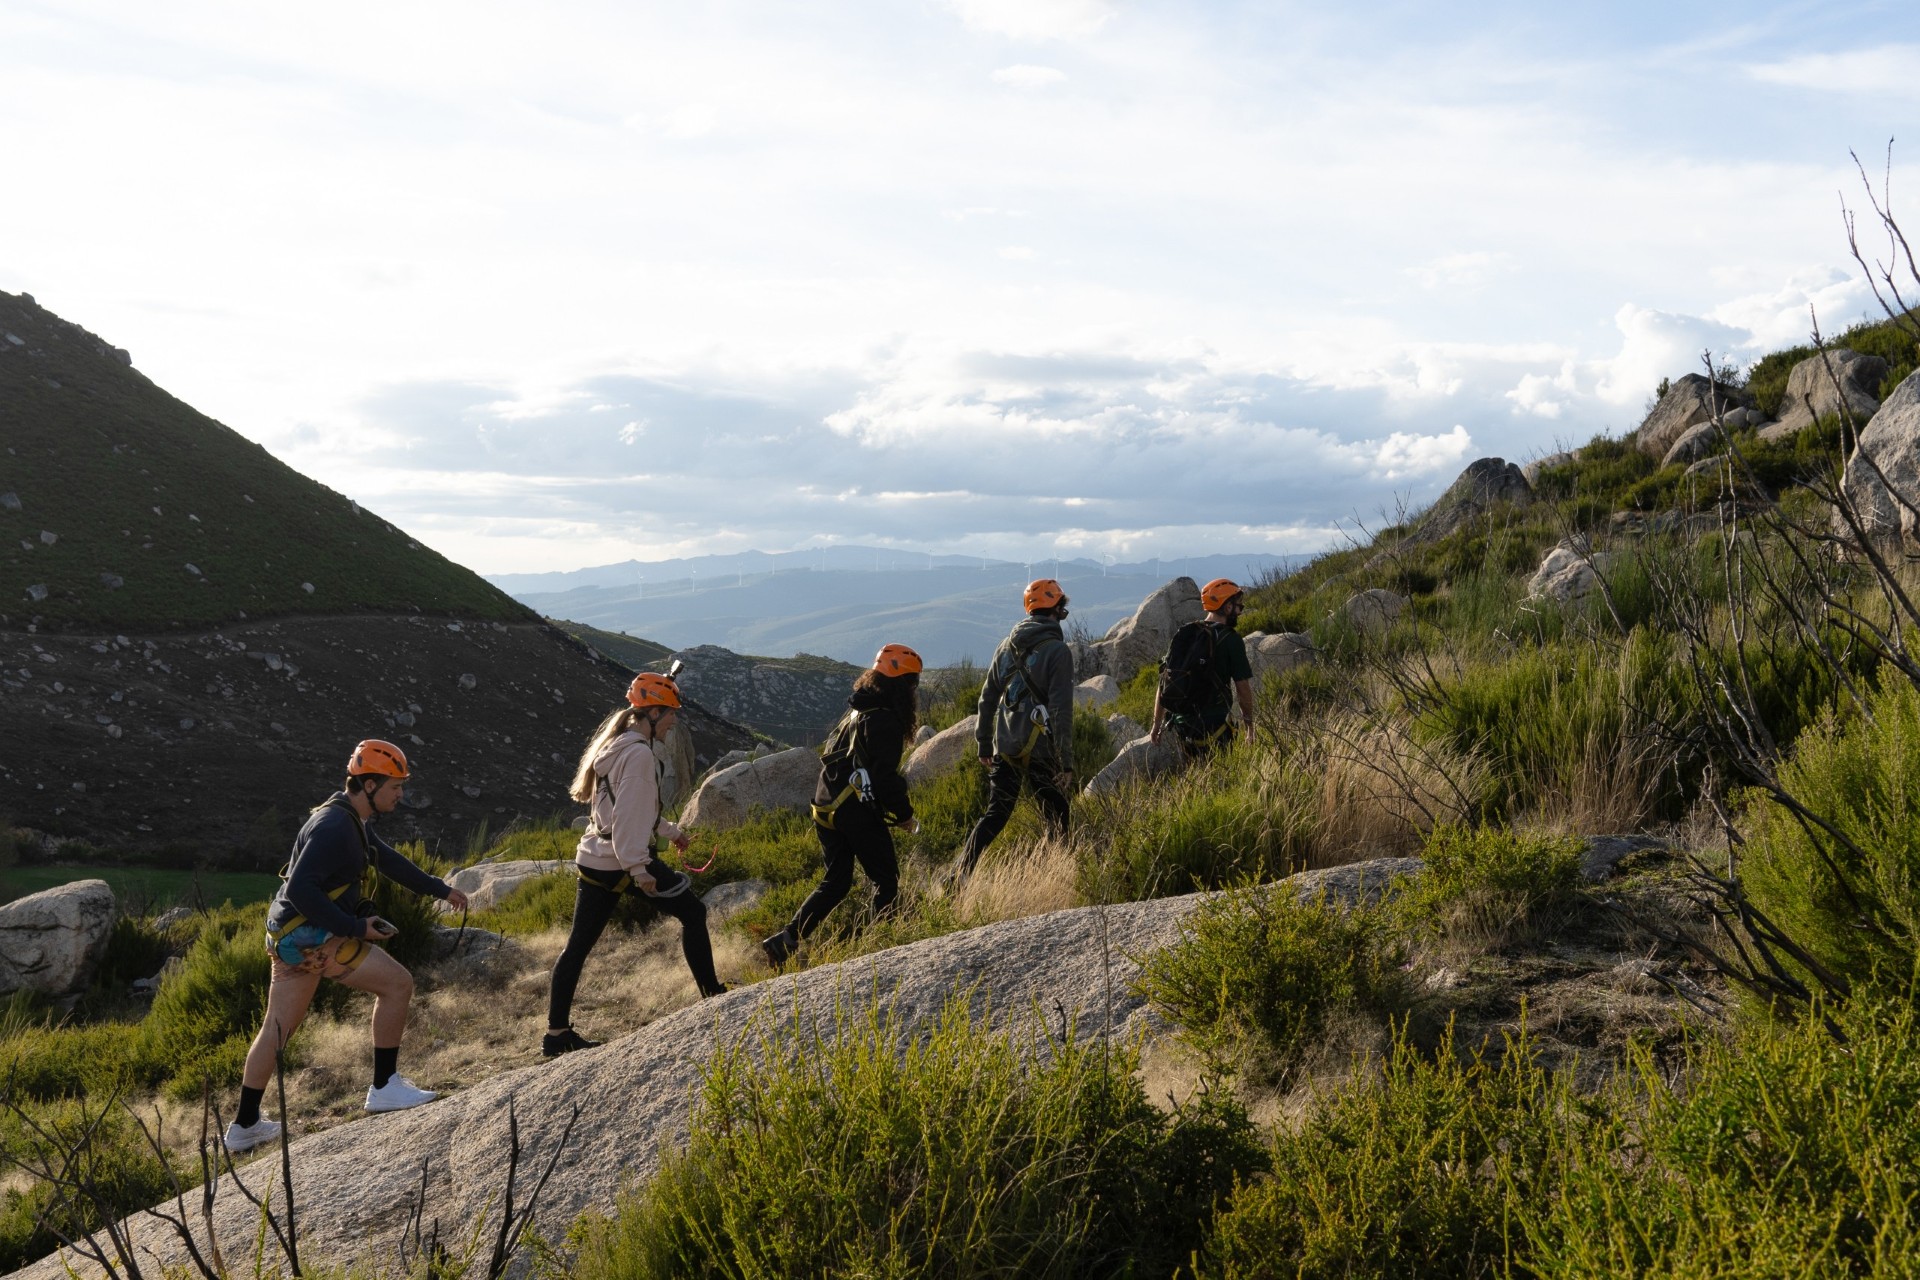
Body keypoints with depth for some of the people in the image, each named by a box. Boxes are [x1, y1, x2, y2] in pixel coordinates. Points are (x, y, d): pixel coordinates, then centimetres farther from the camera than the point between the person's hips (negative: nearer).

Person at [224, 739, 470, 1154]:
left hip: (291, 937, 10)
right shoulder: (334, 827, -20)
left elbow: (388, 860, 25)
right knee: (397, 984, -5)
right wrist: (356, 927, -23)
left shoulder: (353, 820, 12)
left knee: (276, 1030, 16)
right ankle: (385, 1087, 3)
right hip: (315, 937, -10)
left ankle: (244, 1127, 24)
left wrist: (440, 889, 27)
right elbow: (300, 890, -26)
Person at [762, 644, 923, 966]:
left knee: (835, 881, 14)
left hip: (827, 806, 9)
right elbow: (885, 777, -19)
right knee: (886, 880, 4)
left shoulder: (856, 712, 17)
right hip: (858, 813, -9)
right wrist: (905, 816, -7)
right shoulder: (885, 721, -13)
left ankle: (784, 941, 8)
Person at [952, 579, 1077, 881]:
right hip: (1040, 750, -5)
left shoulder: (1007, 644, 8)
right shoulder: (1058, 651, -11)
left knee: (995, 814, 9)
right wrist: (1066, 761, -12)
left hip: (1005, 748, 5)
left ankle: (960, 875, -2)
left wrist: (984, 743, 20)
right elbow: (1061, 710, -16)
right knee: (1056, 817, 10)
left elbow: (988, 696, 12)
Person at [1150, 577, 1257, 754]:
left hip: (1180, 725, 6)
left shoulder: (1182, 634, 9)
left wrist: (1157, 723, 18)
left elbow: (1163, 682, 11)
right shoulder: (1231, 639, -7)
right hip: (1212, 726, -6)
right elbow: (1243, 688, -6)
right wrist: (1249, 728, 5)